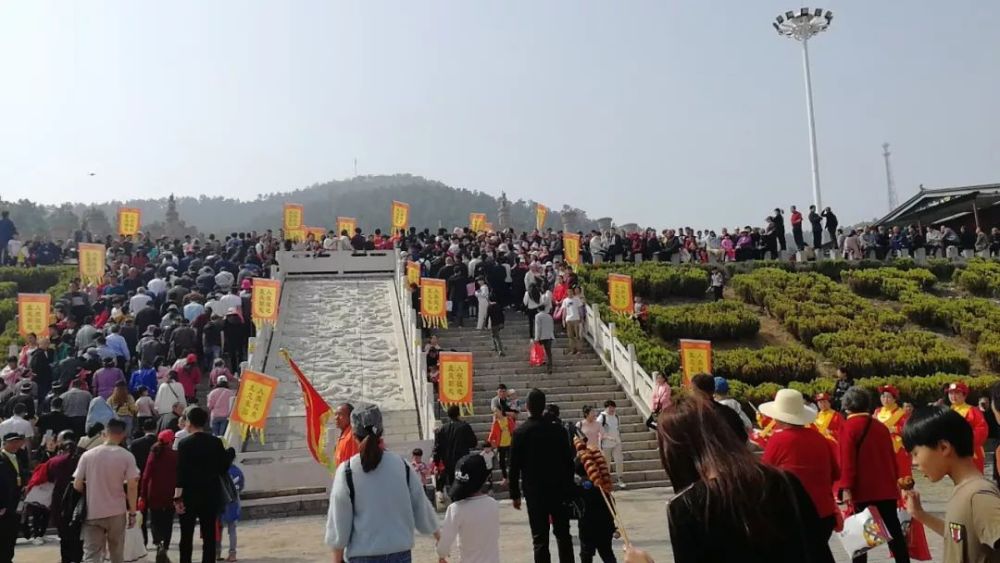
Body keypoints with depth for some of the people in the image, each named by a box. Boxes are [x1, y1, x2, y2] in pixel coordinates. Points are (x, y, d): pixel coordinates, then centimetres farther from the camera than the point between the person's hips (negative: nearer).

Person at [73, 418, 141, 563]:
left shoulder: (87, 455, -2)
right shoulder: (127, 456, -8)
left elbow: (77, 485, 0)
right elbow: (132, 487, -10)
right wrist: (132, 512, -1)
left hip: (92, 513, 1)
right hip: (117, 512, -1)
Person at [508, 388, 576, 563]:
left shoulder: (520, 432, -8)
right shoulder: (558, 430, -2)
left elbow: (514, 467, -7)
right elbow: (569, 462, 2)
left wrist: (515, 494, 2)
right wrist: (569, 488, 12)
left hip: (534, 491, -2)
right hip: (558, 489, 2)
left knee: (540, 538, 2)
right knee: (563, 534, 14)